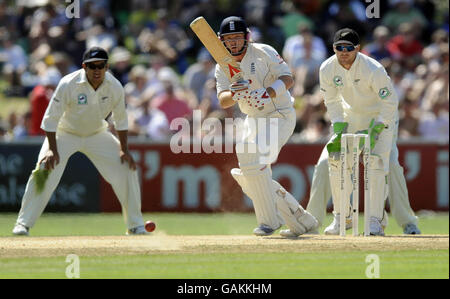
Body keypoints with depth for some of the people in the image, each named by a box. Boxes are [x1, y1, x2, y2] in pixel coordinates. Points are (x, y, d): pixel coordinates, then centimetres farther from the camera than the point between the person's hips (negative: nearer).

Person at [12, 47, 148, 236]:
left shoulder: (114, 87, -16)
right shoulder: (69, 84, -28)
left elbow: (120, 120, -1)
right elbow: (51, 118, -23)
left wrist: (124, 149, -7)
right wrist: (52, 149, -30)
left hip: (96, 134, 4)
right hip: (64, 133, -4)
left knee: (127, 168, -5)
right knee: (45, 172, -23)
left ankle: (136, 225, 9)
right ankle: (23, 224, -14)